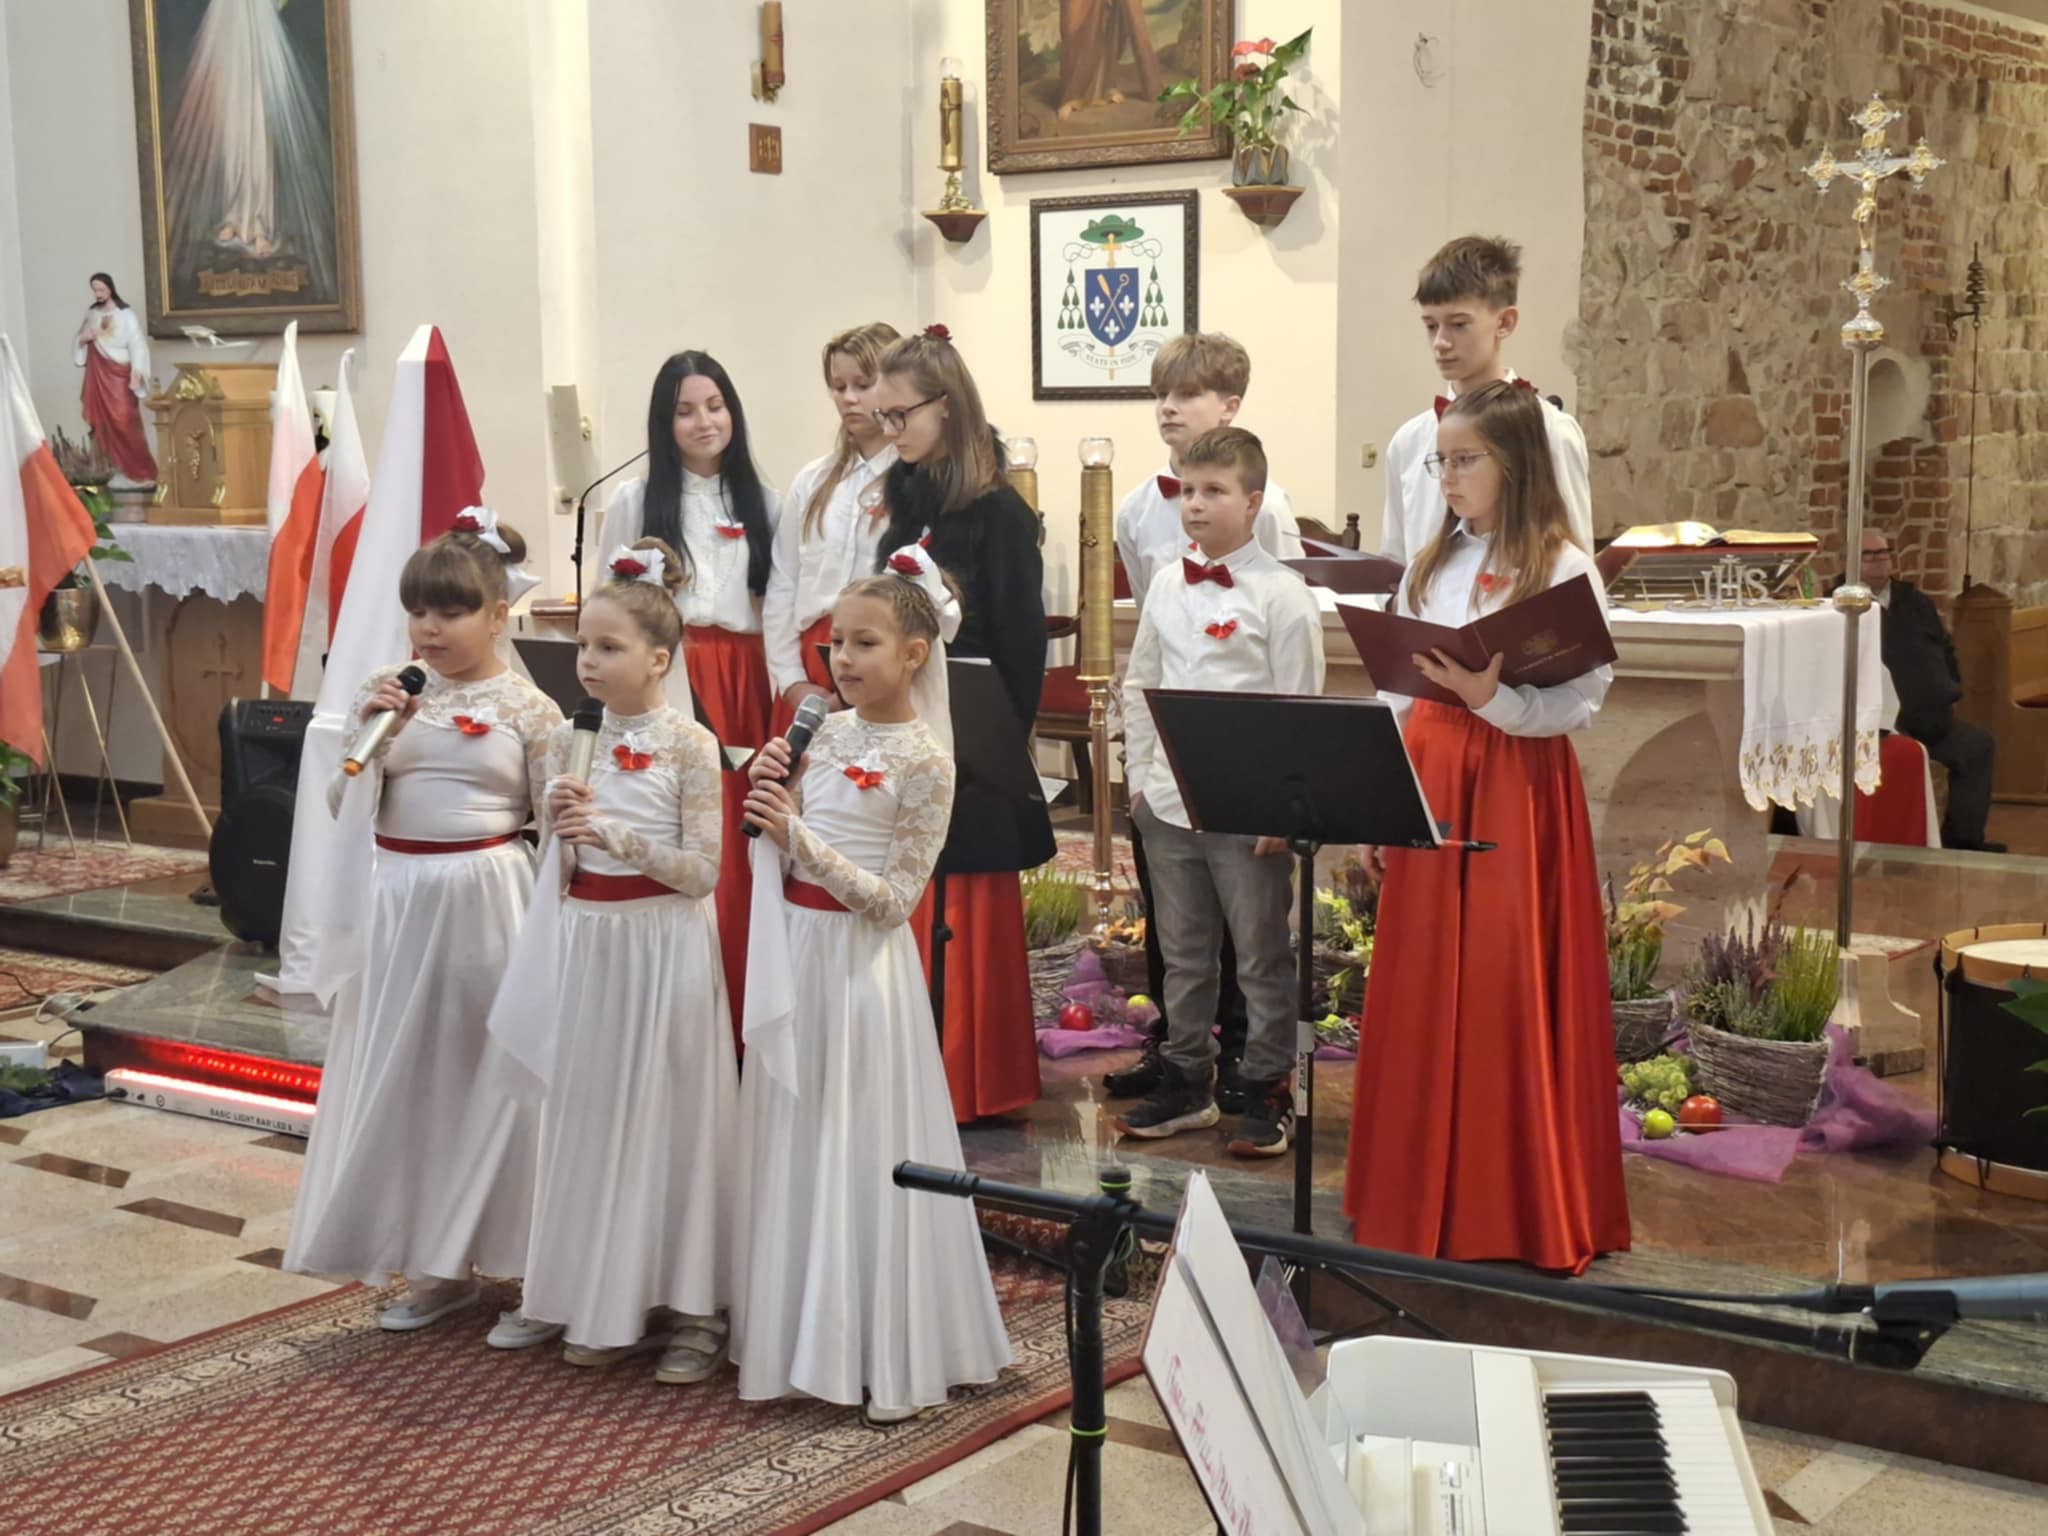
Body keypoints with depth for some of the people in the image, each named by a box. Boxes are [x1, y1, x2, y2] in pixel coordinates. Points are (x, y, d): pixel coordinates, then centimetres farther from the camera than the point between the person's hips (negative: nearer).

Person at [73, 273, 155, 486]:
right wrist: (83, 339, -7)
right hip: (97, 375, 5)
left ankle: (140, 471, -5)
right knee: (103, 423, 0)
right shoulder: (90, 314, 11)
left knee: (125, 423, -11)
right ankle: (117, 469, 4)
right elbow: (80, 343, 17)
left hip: (120, 374, -5)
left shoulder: (125, 315, -3)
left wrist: (137, 371, -22)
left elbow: (137, 344, -10)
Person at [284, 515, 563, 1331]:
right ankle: (433, 1261, 21)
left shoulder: (527, 708, -4)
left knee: (485, 1071, 5)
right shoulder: (387, 691, 4)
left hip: (487, 898, -3)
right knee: (403, 1075, 8)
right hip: (400, 899, 3)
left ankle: (489, 1250, 20)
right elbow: (346, 806, 3)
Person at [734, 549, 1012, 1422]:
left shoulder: (924, 760, -13)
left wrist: (802, 841, -22)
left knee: (860, 1151, -1)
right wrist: (768, 795, -4)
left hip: (862, 961, -7)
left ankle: (888, 1357, 11)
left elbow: (896, 899, -16)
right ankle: (804, 1333, 24)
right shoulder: (829, 734, 7)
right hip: (798, 954, 7)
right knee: (795, 1145, 12)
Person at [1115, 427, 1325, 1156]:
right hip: (1169, 801, 6)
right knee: (1182, 954, 14)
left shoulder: (1281, 595, -9)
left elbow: (1300, 708, -10)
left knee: (1262, 956, 5)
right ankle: (1186, 1080, 26)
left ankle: (1269, 1091, 15)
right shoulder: (1167, 586, 8)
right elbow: (1138, 684, 14)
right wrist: (1140, 779, 8)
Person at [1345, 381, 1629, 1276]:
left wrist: (1492, 696, -25)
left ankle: (1522, 1209, 10)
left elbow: (1584, 704, -10)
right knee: (1424, 990, 8)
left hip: (1517, 789, -5)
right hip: (1427, 782, 5)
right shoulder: (1429, 565, 11)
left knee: (1509, 992, -3)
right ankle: (1425, 1196, 20)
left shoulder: (1564, 571, -6)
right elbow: (1395, 692, 12)